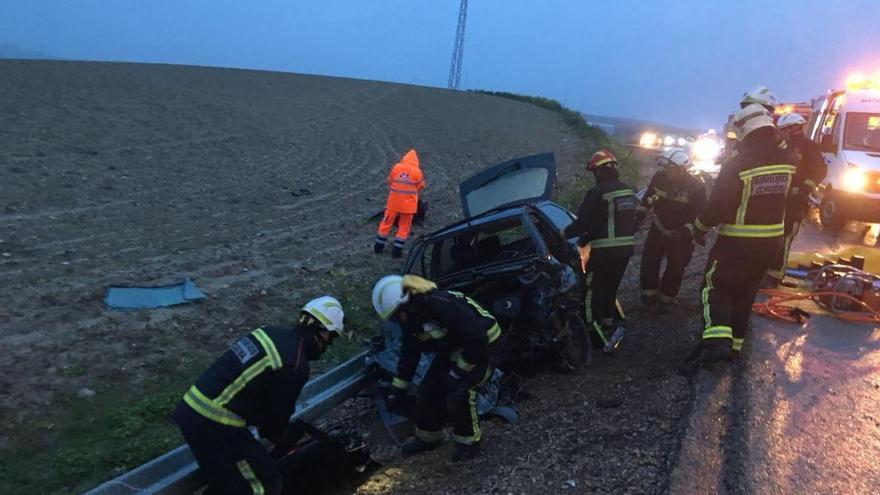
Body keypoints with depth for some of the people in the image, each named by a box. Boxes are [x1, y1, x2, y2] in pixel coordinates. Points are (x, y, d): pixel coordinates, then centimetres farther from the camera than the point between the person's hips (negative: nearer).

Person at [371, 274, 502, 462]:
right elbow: (408, 355, 6)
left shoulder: (442, 305, -36)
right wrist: (397, 391, 7)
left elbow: (476, 338, -33)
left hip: (484, 346, -8)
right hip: (454, 348, 8)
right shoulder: (410, 318, -7)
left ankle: (469, 441, 5)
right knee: (429, 388, 2)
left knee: (459, 392, -20)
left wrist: (459, 371, -22)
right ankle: (427, 437, 24)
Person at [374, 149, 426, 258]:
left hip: (394, 201, 2)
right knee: (404, 226, 8)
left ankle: (379, 247, 22)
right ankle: (397, 250, 8)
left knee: (387, 222, 14)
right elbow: (421, 186, 2)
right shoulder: (417, 171, -8)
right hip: (408, 203, -2)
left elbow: (389, 181, 7)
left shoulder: (396, 167, -3)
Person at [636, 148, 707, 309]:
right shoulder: (659, 177, -12)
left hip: (680, 235, -3)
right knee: (649, 263, 1)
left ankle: (666, 299, 26)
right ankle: (650, 294, 19)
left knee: (675, 269, 9)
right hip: (659, 228, 3)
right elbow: (648, 196, 6)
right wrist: (640, 214, 5)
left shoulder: (696, 187, -22)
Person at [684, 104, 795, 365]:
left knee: (716, 288, 5)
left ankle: (717, 341, -14)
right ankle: (734, 345, 25)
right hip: (772, 241, 6)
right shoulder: (785, 160, 0)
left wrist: (699, 227, -3)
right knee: (745, 294, 18)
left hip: (738, 243, -6)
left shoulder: (736, 166, -21)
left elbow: (718, 206, -21)